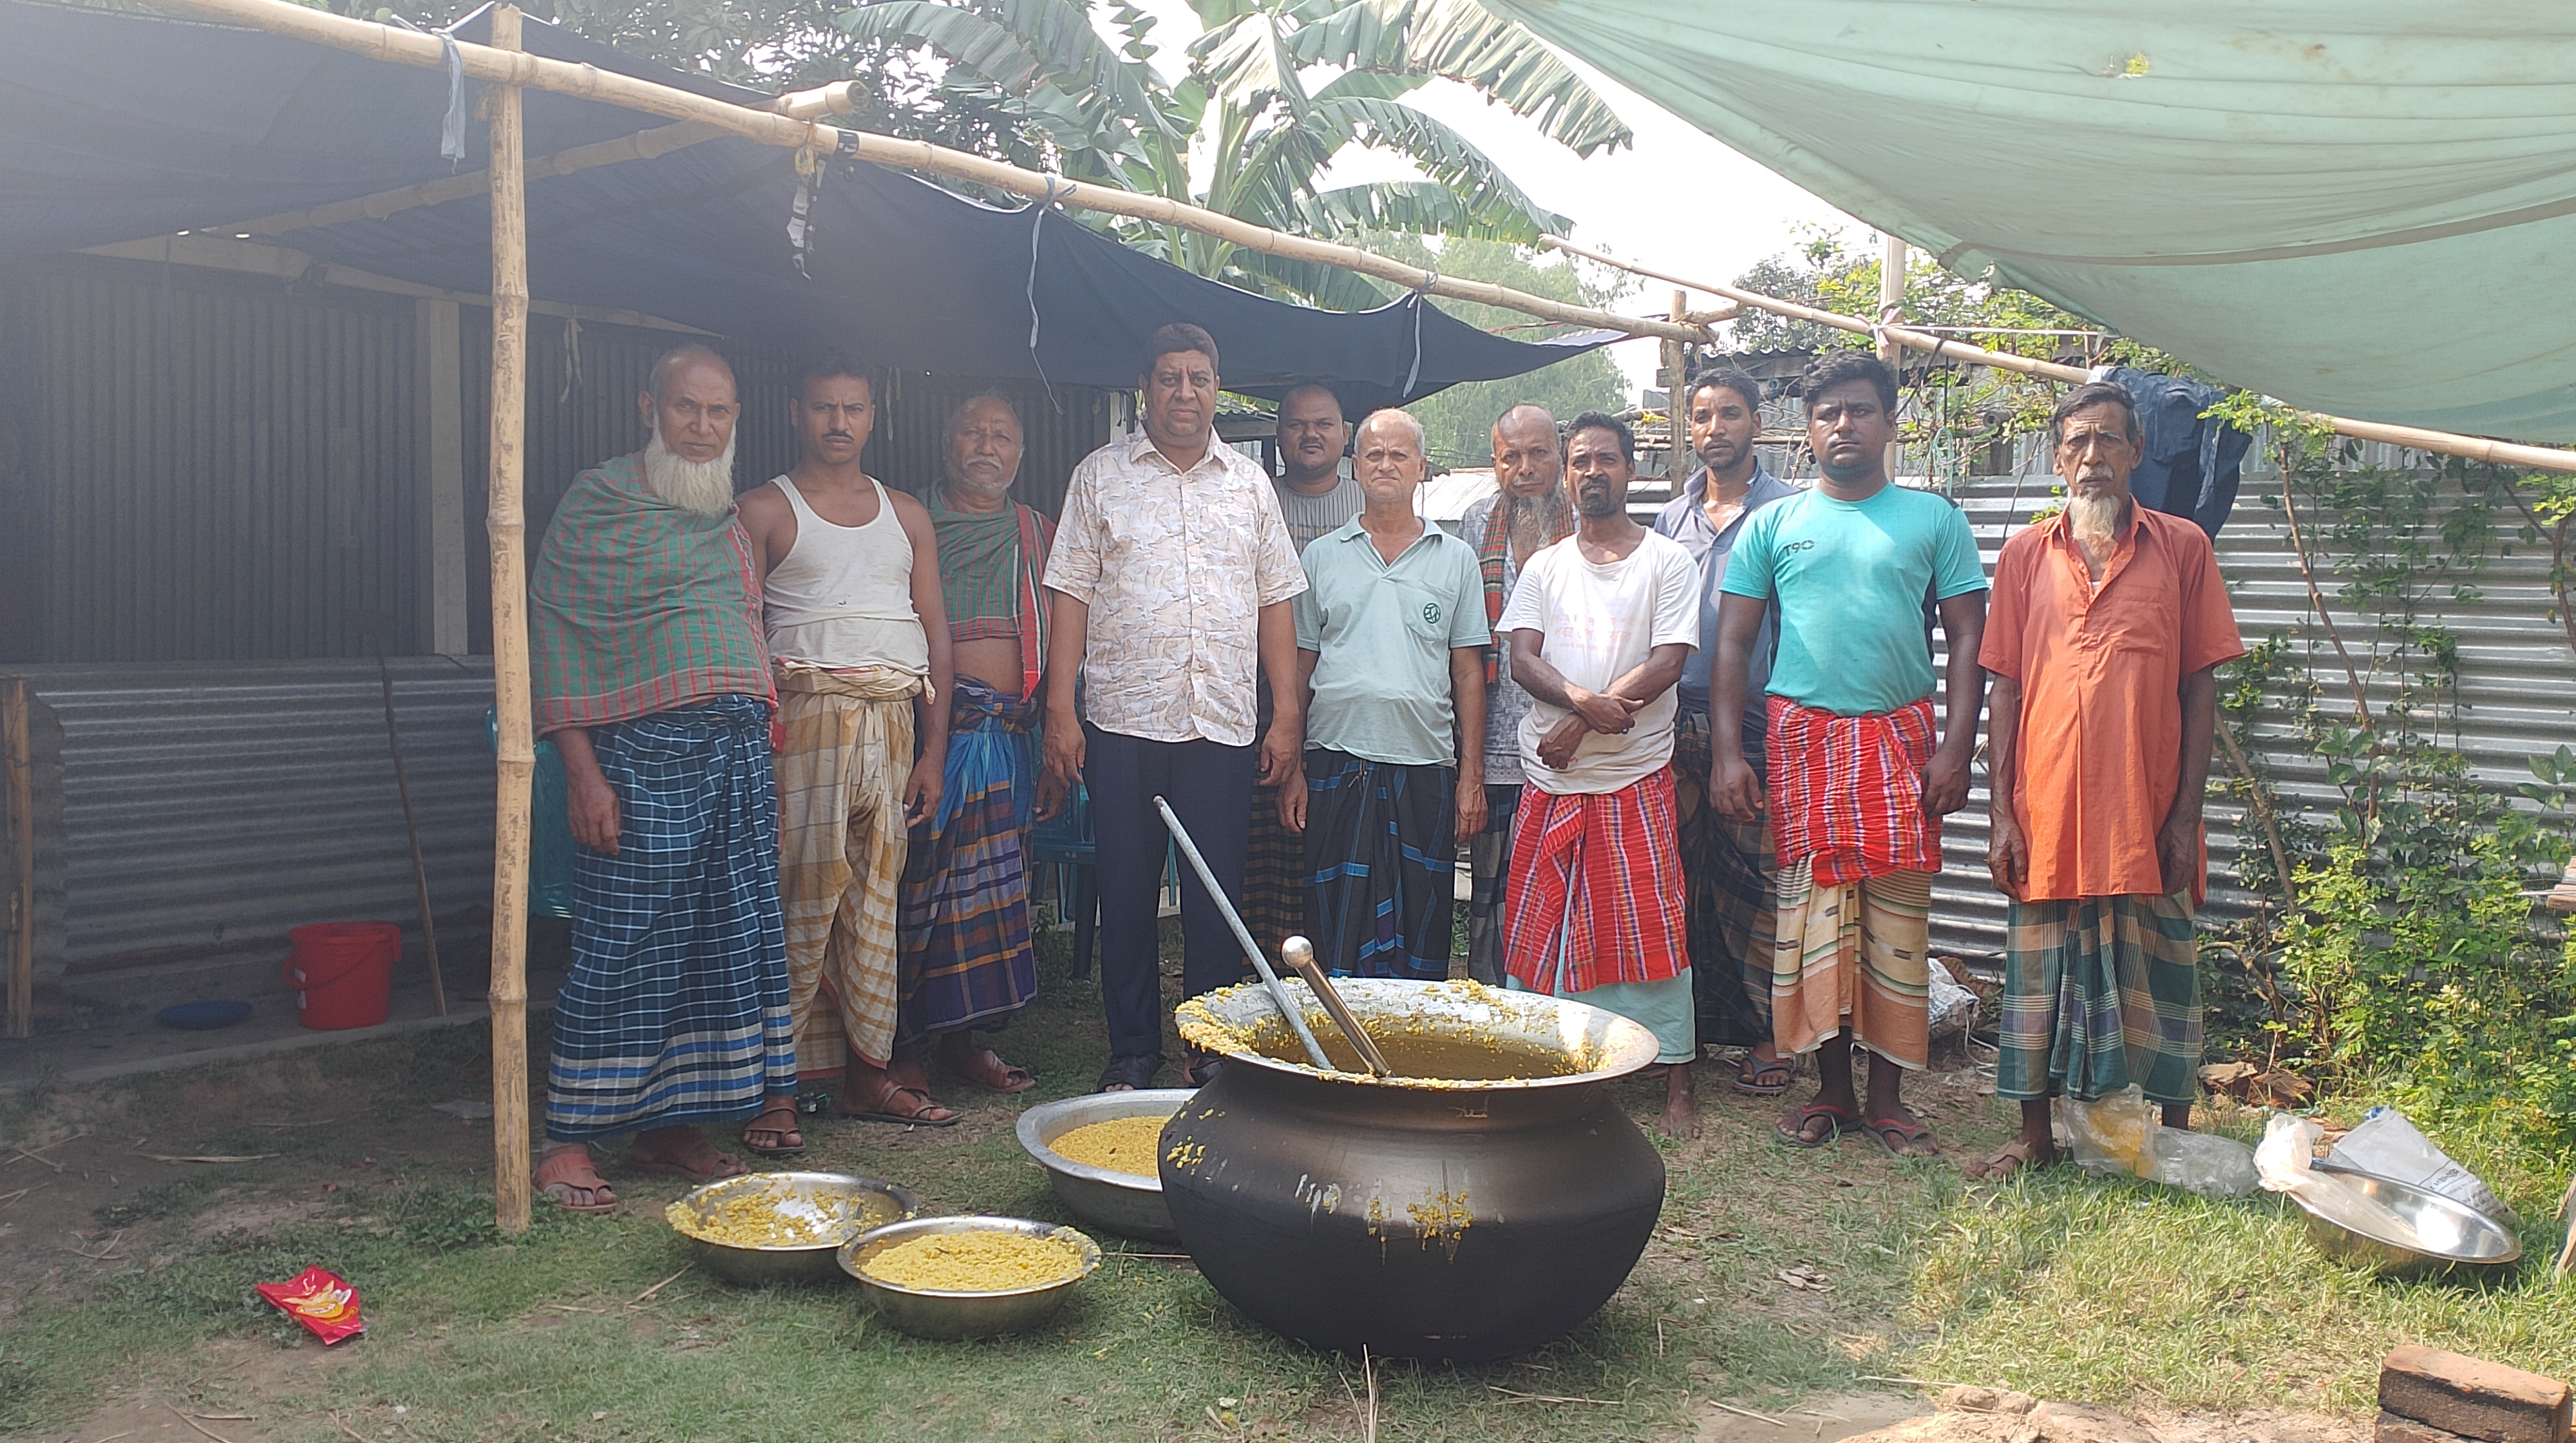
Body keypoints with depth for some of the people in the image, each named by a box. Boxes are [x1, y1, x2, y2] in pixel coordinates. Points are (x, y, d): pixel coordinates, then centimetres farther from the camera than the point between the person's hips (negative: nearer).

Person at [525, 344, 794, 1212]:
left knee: (729, 941, 7)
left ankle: (670, 1127, 18)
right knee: (625, 950, -6)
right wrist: (582, 771, -15)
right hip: (645, 750, -7)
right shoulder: (602, 499, -1)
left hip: (741, 750, 7)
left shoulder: (730, 518, 19)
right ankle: (567, 1141, 5)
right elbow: (552, 632, -7)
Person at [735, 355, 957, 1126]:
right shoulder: (766, 510, 5)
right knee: (805, 889, -9)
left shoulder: (906, 514, 17)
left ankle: (870, 1072, 10)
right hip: (807, 713, -4)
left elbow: (935, 632, 15)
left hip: (894, 721, 4)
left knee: (877, 896, 5)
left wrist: (934, 750, 8)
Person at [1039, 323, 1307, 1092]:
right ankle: (1133, 1050, 17)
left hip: (1223, 725, 1)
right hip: (1122, 719, -1)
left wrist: (1288, 714, 4)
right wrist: (1060, 711, -6)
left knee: (1217, 894, 5)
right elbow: (1072, 595, 1)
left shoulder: (1250, 482, 12)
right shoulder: (1101, 475, 6)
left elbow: (1275, 602, 11)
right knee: (1126, 892, 5)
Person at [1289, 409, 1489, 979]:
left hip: (1426, 766, 0)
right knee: (1338, 928, 1)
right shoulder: (1321, 557, 11)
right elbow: (1299, 668, 10)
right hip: (1338, 765, 0)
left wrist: (1472, 775, 1)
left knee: (1422, 928, 4)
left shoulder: (1456, 558, 10)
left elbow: (1468, 672, 8)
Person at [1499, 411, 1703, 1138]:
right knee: (1538, 924, 6)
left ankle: (1677, 1080, 6)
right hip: (1549, 777, 4)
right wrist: (1581, 698, -20)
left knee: (1650, 925, -2)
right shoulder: (1545, 567, 13)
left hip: (1635, 775, -3)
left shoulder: (1667, 561, 2)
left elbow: (1669, 662, -8)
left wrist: (1581, 723, -15)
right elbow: (1521, 658, 1)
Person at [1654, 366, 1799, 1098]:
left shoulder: (1787, 510, 1)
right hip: (1679, 726, 5)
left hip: (1756, 727, -4)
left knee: (1754, 887, -2)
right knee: (1682, 884, 7)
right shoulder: (1672, 516, 15)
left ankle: (1766, 1035, 8)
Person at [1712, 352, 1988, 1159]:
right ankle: (1831, 1091, 11)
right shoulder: (1772, 525, 9)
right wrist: (1728, 751, -3)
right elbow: (1733, 642, 7)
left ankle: (1887, 1098, 10)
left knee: (1897, 919, 0)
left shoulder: (1933, 520, 8)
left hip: (1900, 737, 0)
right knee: (1811, 913, 0)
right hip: (1802, 737, 0)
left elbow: (1967, 639, 5)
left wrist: (1956, 748, -6)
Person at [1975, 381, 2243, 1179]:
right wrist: (2002, 815, 0)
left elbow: (2200, 688, 2)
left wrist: (2186, 815, -4)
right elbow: (2005, 689, 5)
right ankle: (2035, 1135, 22)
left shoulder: (2182, 547, 3)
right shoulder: (2024, 556, 7)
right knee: (2040, 975, 9)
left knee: (2159, 981, 7)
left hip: (2147, 814, -1)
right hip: (2048, 811, 1)